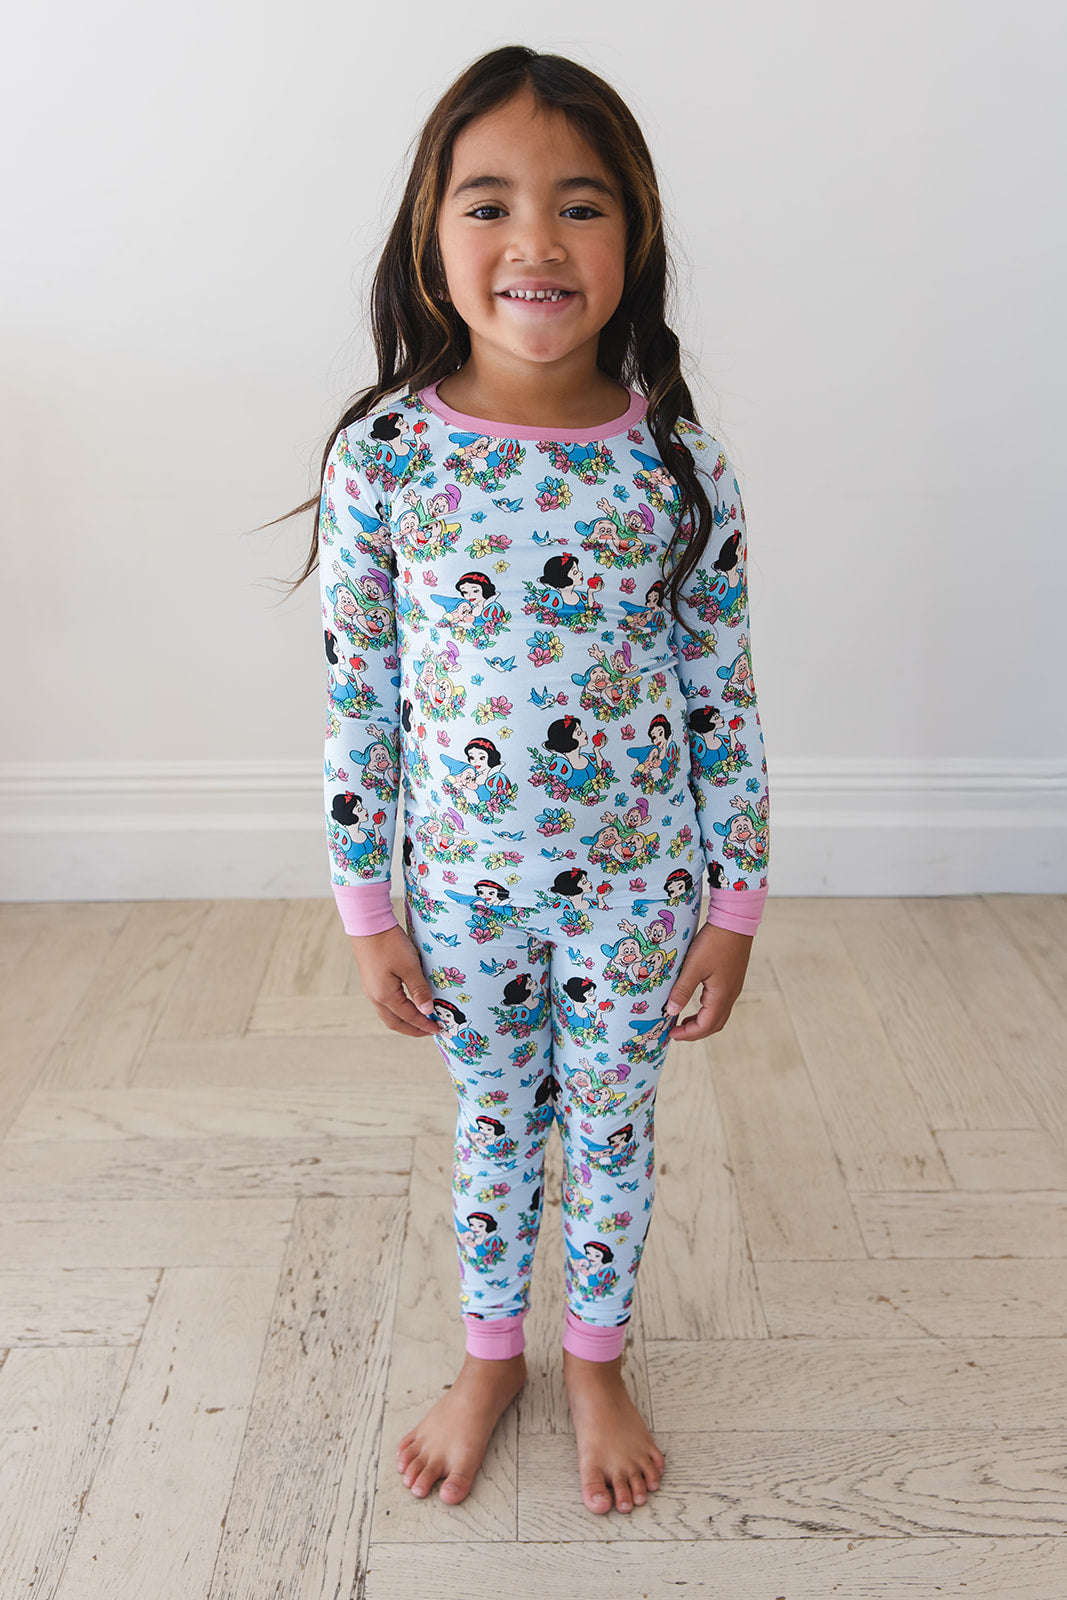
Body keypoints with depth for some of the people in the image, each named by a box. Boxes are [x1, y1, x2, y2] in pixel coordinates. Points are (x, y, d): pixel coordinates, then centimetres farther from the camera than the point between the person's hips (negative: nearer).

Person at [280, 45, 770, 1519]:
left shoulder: (676, 459, -11)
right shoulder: (382, 454, -11)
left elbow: (724, 698, -4)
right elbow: (358, 704, -5)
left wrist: (734, 904, -2)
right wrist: (370, 914, -2)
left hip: (638, 885, 0)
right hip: (463, 885, 0)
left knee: (611, 1130, 18)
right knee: (495, 1129, 20)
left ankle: (597, 1362, 45)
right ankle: (490, 1356, 46)